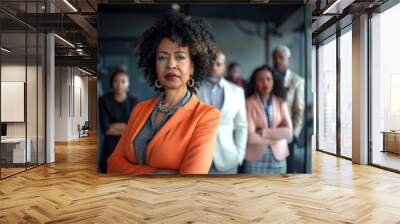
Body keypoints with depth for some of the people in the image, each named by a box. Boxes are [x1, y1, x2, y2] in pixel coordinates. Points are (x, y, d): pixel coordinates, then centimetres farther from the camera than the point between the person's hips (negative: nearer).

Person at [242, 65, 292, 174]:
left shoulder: (281, 102, 4)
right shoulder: (249, 103, -10)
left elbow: (288, 131, -5)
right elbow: (250, 136, -16)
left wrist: (263, 132, -15)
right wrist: (276, 136, -7)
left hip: (278, 157, 4)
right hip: (255, 158, -4)